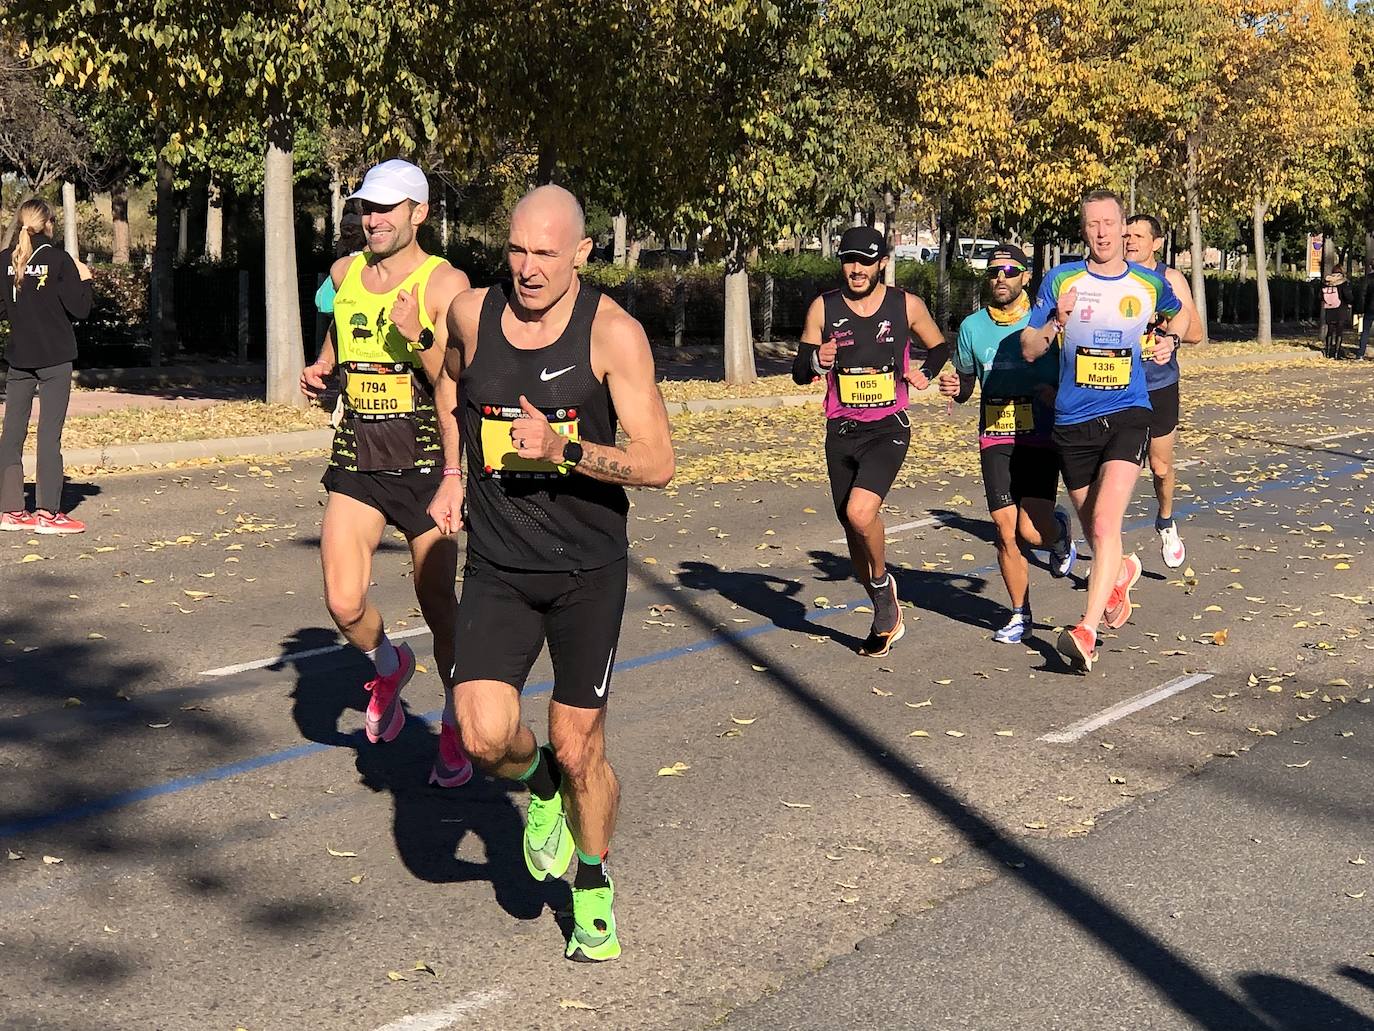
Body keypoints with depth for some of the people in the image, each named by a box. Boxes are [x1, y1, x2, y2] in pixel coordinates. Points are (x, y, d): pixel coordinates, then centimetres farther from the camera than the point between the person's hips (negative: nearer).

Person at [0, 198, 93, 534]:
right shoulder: (59, 260, -10)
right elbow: (79, 310, -9)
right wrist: (85, 279, 5)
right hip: (55, 358, -4)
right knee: (49, 434, -2)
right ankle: (47, 513, -1)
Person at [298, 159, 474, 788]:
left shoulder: (445, 284, -8)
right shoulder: (344, 274, 8)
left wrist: (419, 340, -28)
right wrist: (318, 372, 8)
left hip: (424, 463, -4)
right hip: (356, 460, 4)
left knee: (438, 605, 3)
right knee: (343, 605, -8)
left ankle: (455, 733, 24)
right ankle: (388, 666, 27)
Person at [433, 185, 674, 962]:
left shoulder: (613, 332, -13)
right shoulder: (472, 314, -3)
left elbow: (658, 463, -17)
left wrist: (563, 448, -30)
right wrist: (454, 476, 15)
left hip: (588, 568, -2)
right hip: (497, 568, 2)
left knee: (580, 748, 5)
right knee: (486, 737, -14)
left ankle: (594, 889, 32)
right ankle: (540, 782, 23)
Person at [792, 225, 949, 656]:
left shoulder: (907, 305, -1)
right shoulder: (824, 308, 1)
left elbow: (940, 346, 17)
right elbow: (799, 372, 4)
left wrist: (925, 372, -3)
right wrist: (817, 361, -18)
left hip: (888, 430, -3)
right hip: (841, 431, 3)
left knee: (861, 512, -26)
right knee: (852, 528, 8)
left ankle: (882, 581, 5)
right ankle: (887, 618, 28)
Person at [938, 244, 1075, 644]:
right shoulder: (972, 326, 6)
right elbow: (965, 387, 18)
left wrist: (1058, 393, -17)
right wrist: (953, 388, -5)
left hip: (1041, 436, -2)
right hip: (994, 439, 3)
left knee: (1031, 531, -12)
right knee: (1005, 531, -1)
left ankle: (1059, 531, 26)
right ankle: (1020, 615, 16)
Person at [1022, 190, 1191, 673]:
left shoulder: (1150, 282, 4)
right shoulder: (1061, 280, -1)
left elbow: (1178, 314, 27)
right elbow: (1027, 349, -4)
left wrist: (1169, 339, 7)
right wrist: (1055, 325, -22)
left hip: (1127, 415, -1)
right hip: (1072, 420, 2)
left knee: (1105, 521, -19)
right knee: (1093, 528, 13)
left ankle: (1087, 631, -21)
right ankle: (1120, 572, 48)